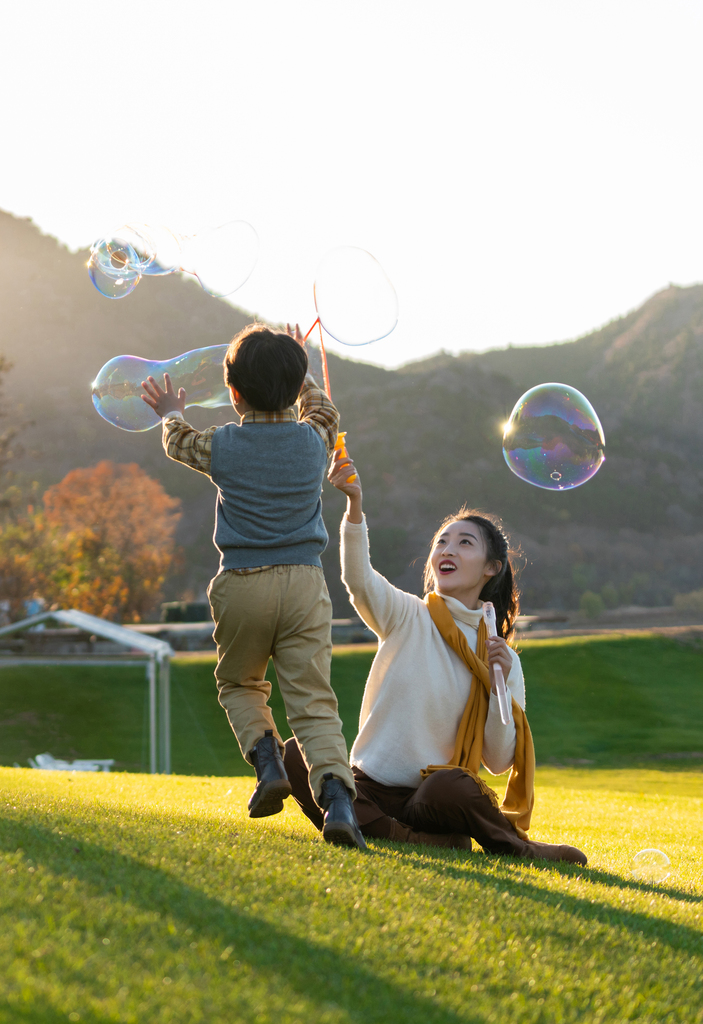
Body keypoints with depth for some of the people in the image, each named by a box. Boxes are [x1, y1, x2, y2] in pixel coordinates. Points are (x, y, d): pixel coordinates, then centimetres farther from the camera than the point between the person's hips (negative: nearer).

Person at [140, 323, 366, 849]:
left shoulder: (221, 445, 0)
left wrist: (171, 413, 46)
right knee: (313, 699, -3)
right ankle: (337, 794, -23)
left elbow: (179, 442, 24)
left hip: (242, 586, -1)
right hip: (304, 583, 1)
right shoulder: (314, 441, 3)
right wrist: (296, 369, 44)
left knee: (239, 684, 22)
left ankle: (267, 758, -3)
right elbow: (324, 411, 29)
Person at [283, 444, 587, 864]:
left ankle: (511, 842, -9)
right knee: (296, 754, -27)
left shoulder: (503, 658, 6)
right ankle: (410, 838, -23)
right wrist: (355, 506, -37)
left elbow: (499, 762, 3)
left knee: (450, 788, -38)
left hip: (432, 796, -1)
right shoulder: (407, 616, 3)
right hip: (371, 786, 2)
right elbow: (359, 580, -21)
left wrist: (499, 687, -11)